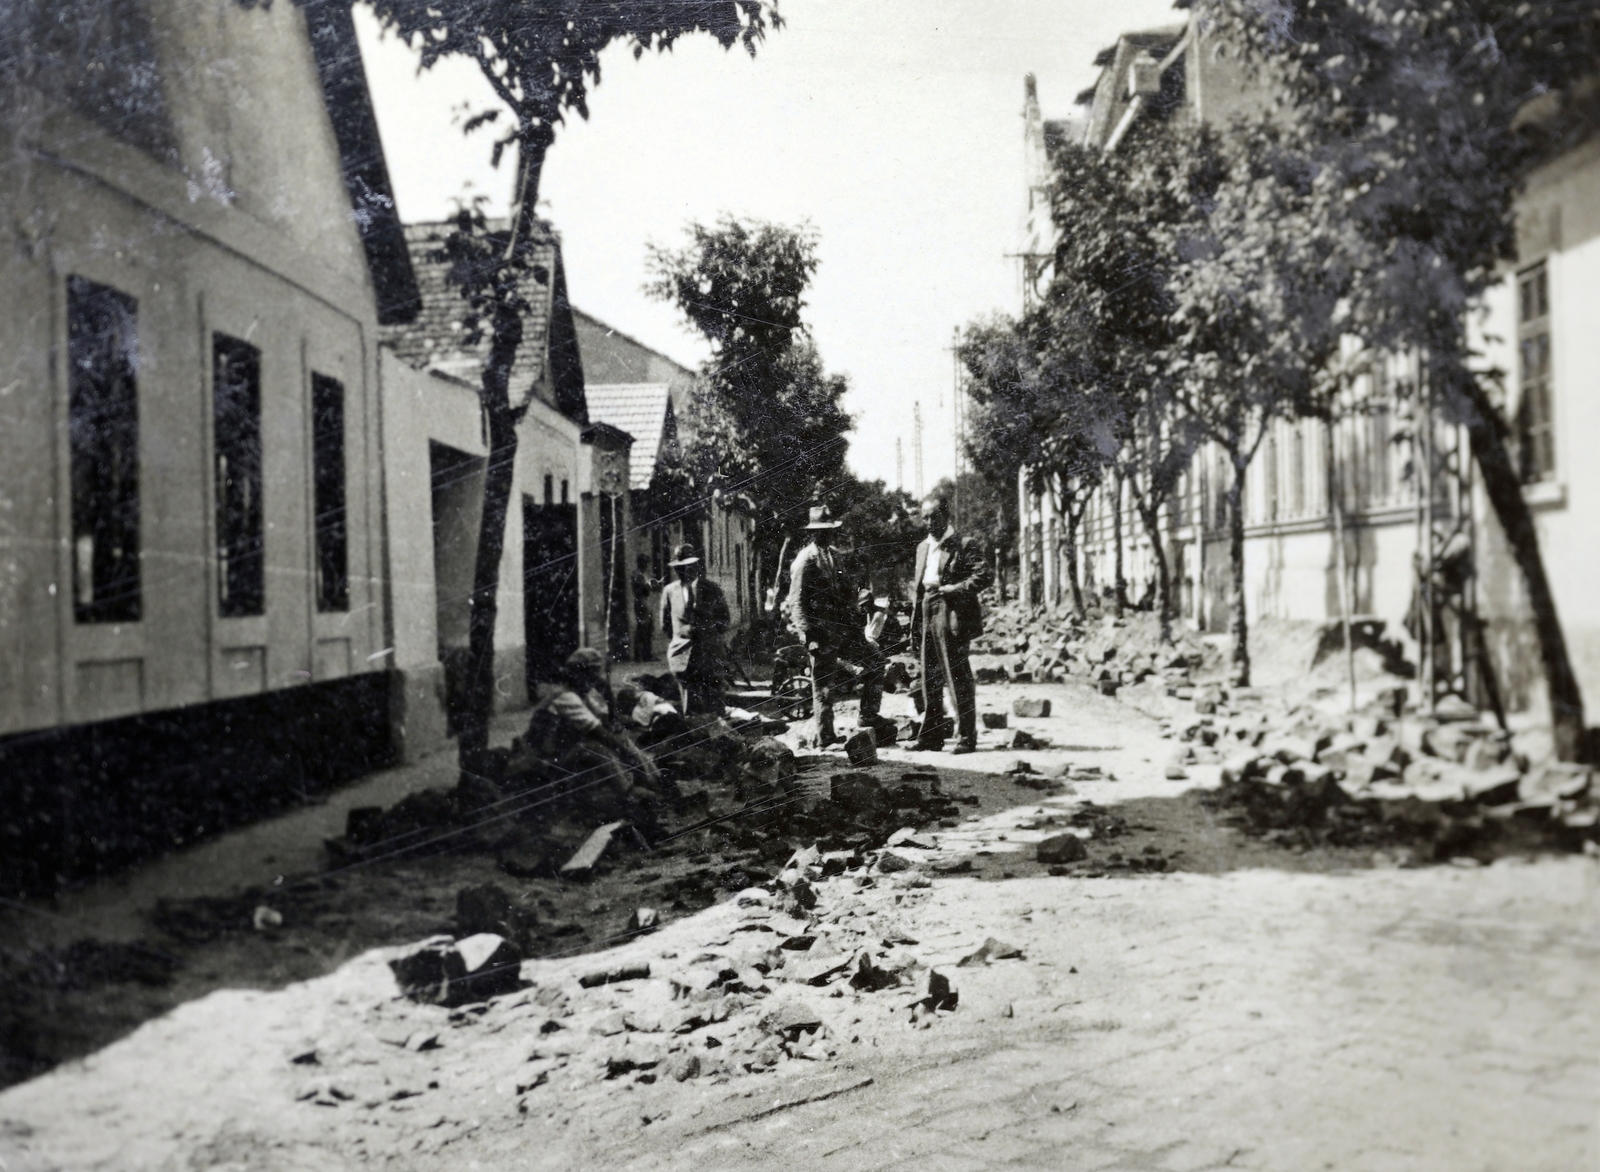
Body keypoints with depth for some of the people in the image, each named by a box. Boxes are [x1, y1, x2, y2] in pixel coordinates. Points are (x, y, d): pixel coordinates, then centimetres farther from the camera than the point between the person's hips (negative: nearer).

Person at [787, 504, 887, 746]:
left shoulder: (832, 556, 14)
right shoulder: (806, 560, -11)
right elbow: (796, 603, -14)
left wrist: (855, 622, 17)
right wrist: (808, 635, -22)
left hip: (842, 628, 8)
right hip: (822, 633, -8)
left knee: (874, 661, 8)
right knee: (824, 684, -2)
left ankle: (868, 715, 13)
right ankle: (825, 737, 5)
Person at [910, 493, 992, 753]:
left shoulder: (964, 545, -4)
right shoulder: (923, 548, 19)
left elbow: (985, 574, -14)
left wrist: (951, 590, -18)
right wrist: (915, 623, 14)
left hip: (952, 619, -7)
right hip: (926, 618, 7)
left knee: (958, 678, -4)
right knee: (930, 680, 9)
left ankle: (967, 737, 2)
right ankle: (931, 736, 16)